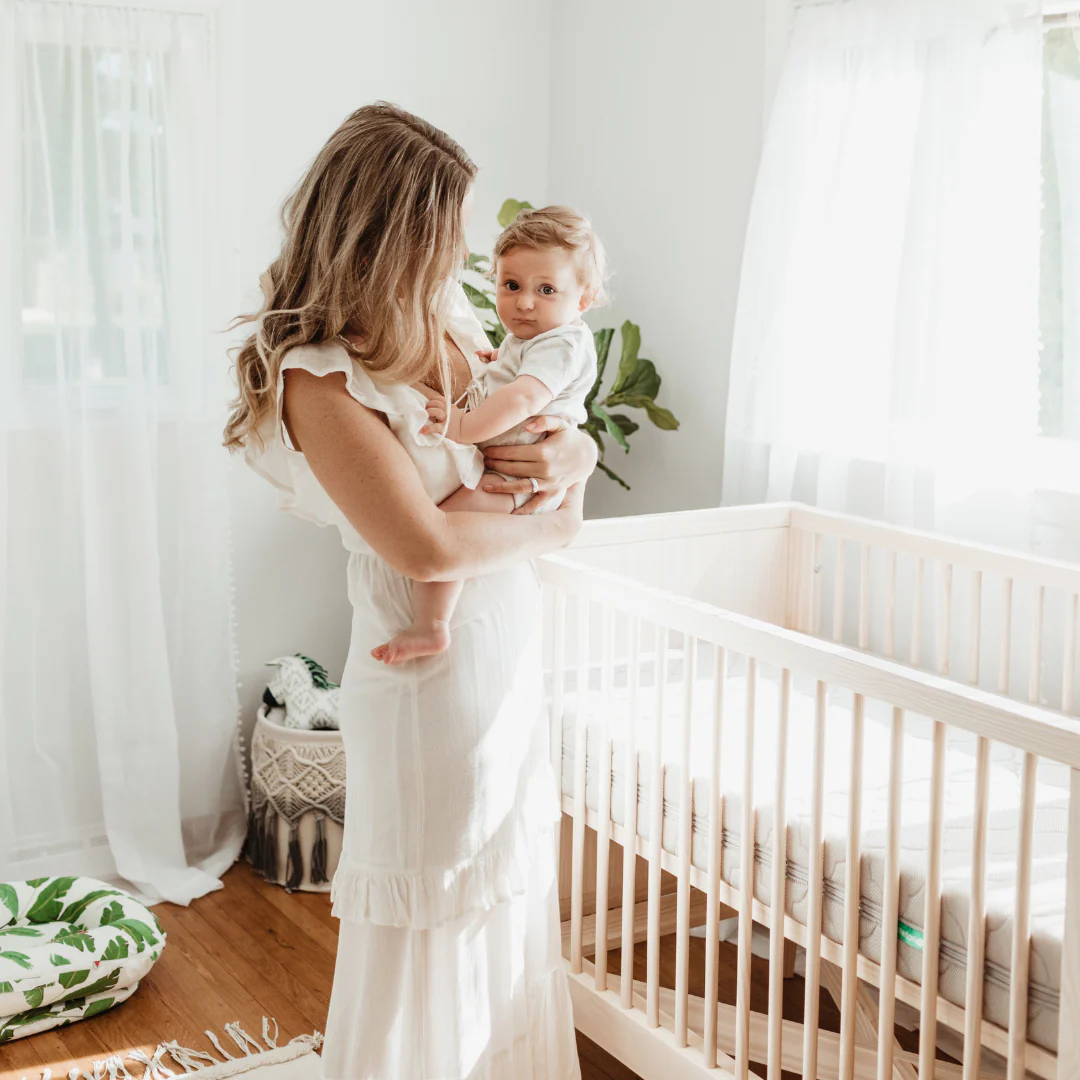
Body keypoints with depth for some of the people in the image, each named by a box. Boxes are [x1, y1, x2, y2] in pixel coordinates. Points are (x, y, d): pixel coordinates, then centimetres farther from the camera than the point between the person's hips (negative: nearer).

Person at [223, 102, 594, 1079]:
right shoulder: (318, 379, -20)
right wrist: (547, 527, -10)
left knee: (513, 916, 22)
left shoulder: (450, 330, 4)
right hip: (431, 681, -8)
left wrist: (571, 456, -10)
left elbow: (564, 428, 14)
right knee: (429, 949, 7)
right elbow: (427, 544, -26)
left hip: (511, 664, 8)